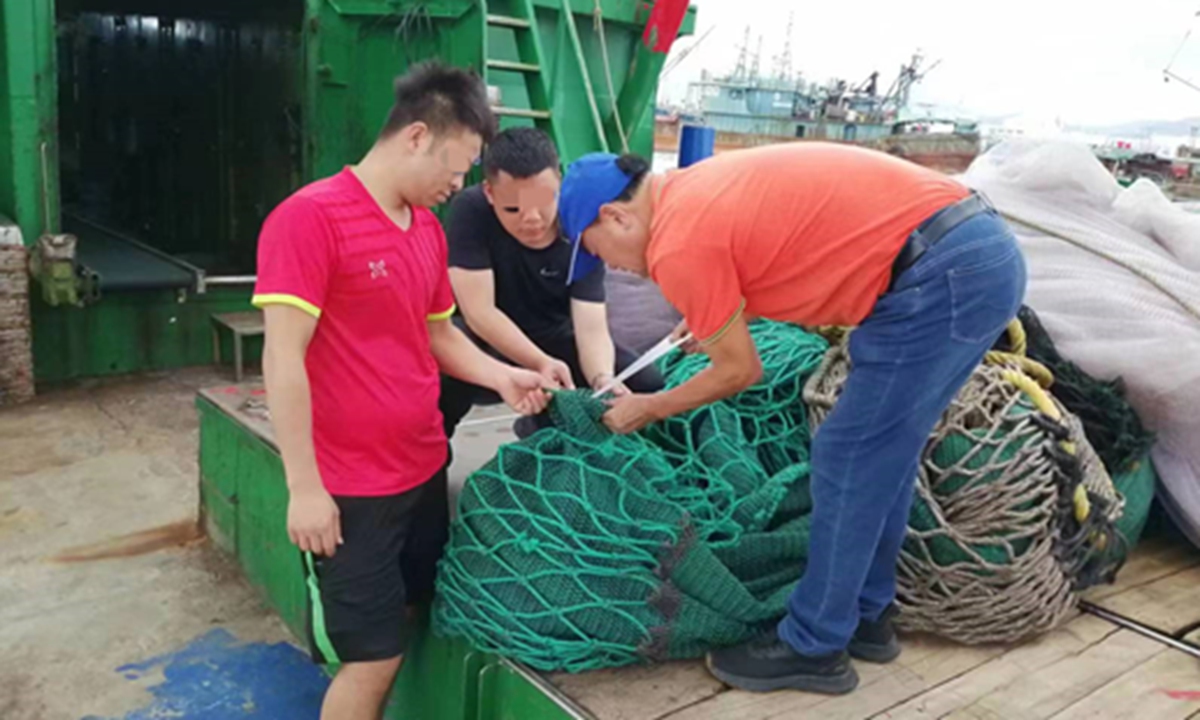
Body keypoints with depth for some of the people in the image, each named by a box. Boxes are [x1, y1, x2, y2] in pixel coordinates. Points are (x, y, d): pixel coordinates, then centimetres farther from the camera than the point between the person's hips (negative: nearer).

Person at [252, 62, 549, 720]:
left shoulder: (428, 227, 8)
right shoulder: (309, 217, -16)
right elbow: (283, 358, -18)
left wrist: (504, 378, 3)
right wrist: (304, 487, -18)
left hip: (424, 470, 8)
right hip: (351, 490, -7)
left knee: (403, 634, 19)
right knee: (372, 657, 3)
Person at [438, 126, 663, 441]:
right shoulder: (470, 210, -25)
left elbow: (592, 327, -24)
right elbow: (479, 311, -28)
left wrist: (602, 380, -46)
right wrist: (540, 364, -43)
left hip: (552, 338, 4)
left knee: (648, 387, -11)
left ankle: (545, 428, 14)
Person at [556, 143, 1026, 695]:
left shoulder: (676, 244, -11)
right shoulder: (699, 187, 16)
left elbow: (739, 371, 0)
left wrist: (647, 410, 15)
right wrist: (715, 315, 34)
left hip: (942, 273, -10)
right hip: (981, 246, 10)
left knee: (847, 461, 1)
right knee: (881, 454, 18)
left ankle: (813, 648, 16)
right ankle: (865, 616, 32)